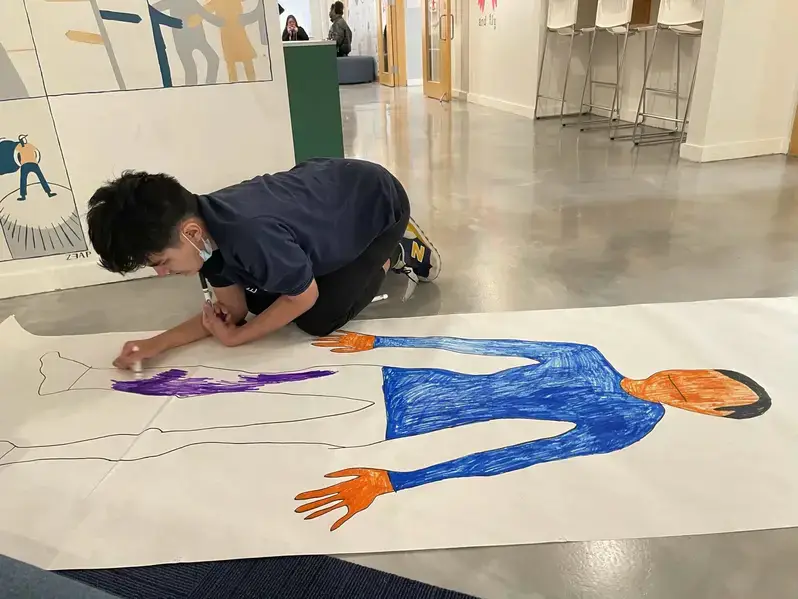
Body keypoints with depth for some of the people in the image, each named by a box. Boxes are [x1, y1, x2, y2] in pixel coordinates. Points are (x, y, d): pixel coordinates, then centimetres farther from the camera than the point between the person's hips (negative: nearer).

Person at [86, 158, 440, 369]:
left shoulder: (251, 235, -41)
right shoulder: (206, 226, -15)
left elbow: (304, 299, -23)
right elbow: (233, 309, -5)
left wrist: (234, 338, -15)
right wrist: (158, 344, -15)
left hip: (379, 204, -7)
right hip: (327, 192, 7)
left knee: (318, 320, -13)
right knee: (261, 300, 4)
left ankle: (393, 254, 8)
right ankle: (354, 260, 19)